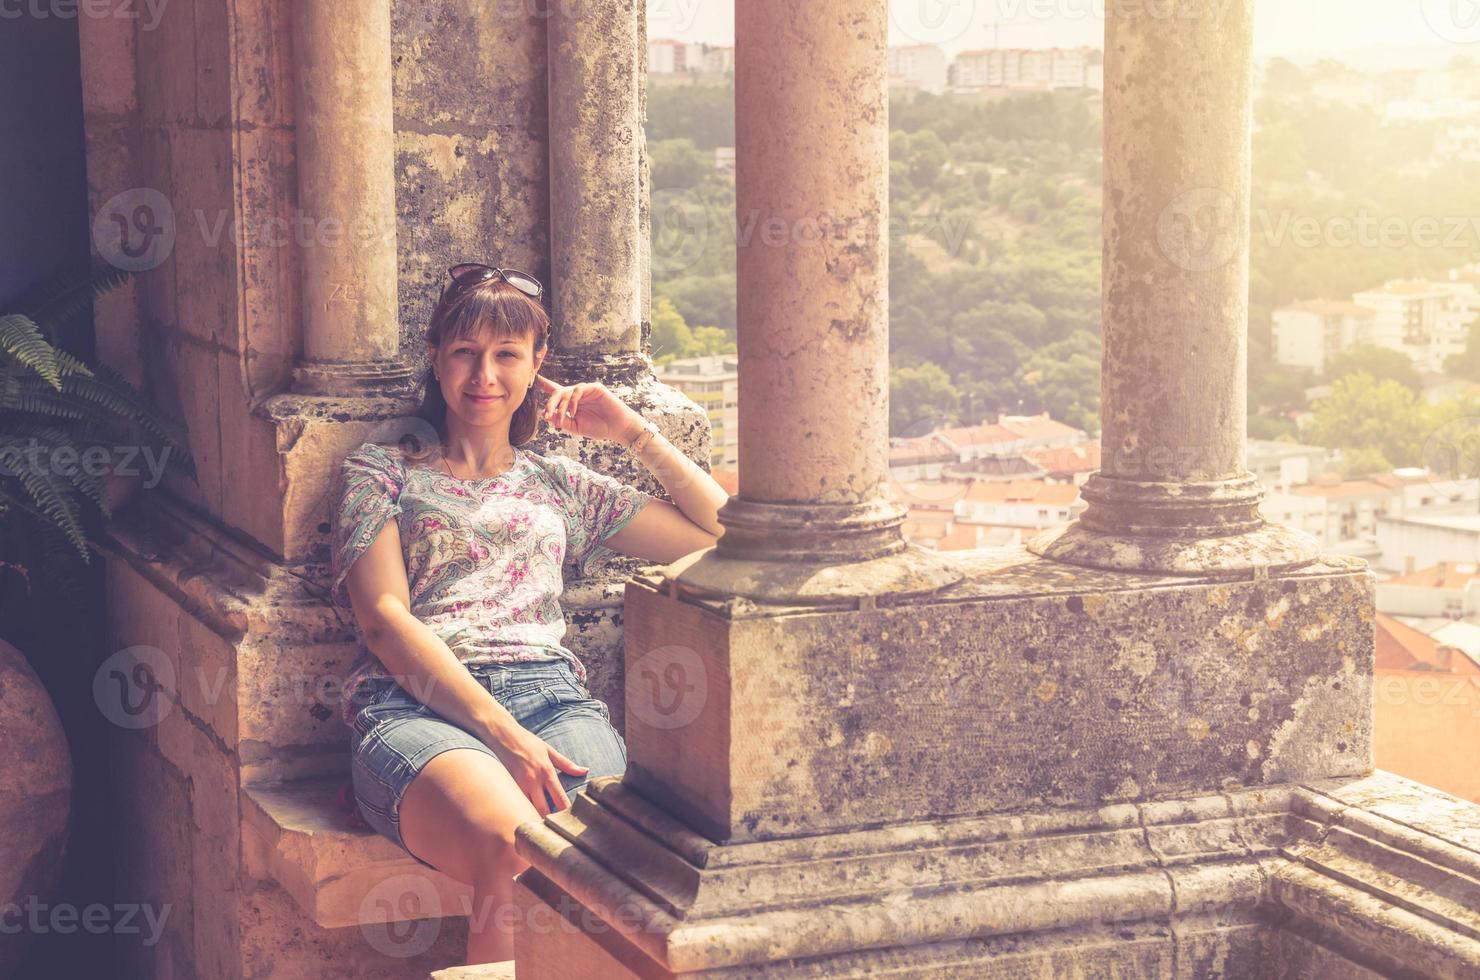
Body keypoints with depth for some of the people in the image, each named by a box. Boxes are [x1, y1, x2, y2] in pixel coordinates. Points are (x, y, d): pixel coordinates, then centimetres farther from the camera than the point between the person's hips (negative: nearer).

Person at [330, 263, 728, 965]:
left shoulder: (560, 486, 28)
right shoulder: (382, 473, 20)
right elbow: (383, 618, 4)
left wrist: (635, 433, 22)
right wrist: (501, 732, -11)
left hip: (552, 700, 2)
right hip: (418, 707, -2)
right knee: (515, 849, -39)